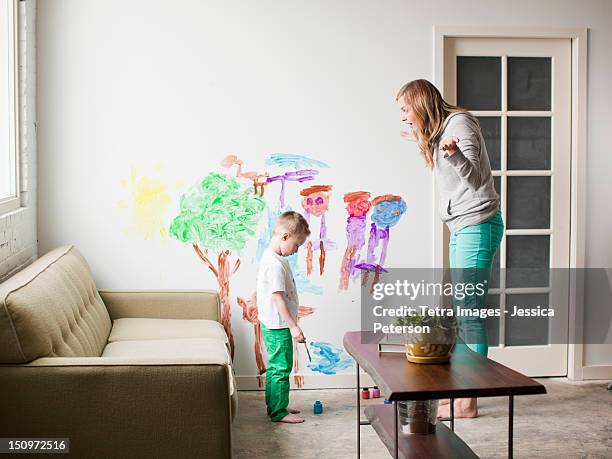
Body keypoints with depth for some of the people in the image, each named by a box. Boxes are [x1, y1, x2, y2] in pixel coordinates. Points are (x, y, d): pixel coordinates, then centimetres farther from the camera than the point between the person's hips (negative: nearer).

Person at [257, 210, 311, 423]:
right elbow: (277, 298, -24)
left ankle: (275, 406, 28)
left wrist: (291, 324, 23)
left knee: (275, 367, 18)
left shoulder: (272, 258, 11)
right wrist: (293, 326, -22)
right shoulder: (275, 264, -21)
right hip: (278, 326, -10)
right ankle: (279, 412, 6)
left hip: (274, 326, 10)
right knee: (281, 368, -2)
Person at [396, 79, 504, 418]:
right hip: (461, 228, 10)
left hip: (477, 225, -10)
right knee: (463, 313, 9)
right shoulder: (437, 130, 17)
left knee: (469, 313, -9)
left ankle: (468, 403, -4)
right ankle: (461, 393, 15)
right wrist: (421, 142, 35)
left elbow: (475, 177, -20)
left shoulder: (459, 123, -12)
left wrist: (454, 154, -39)